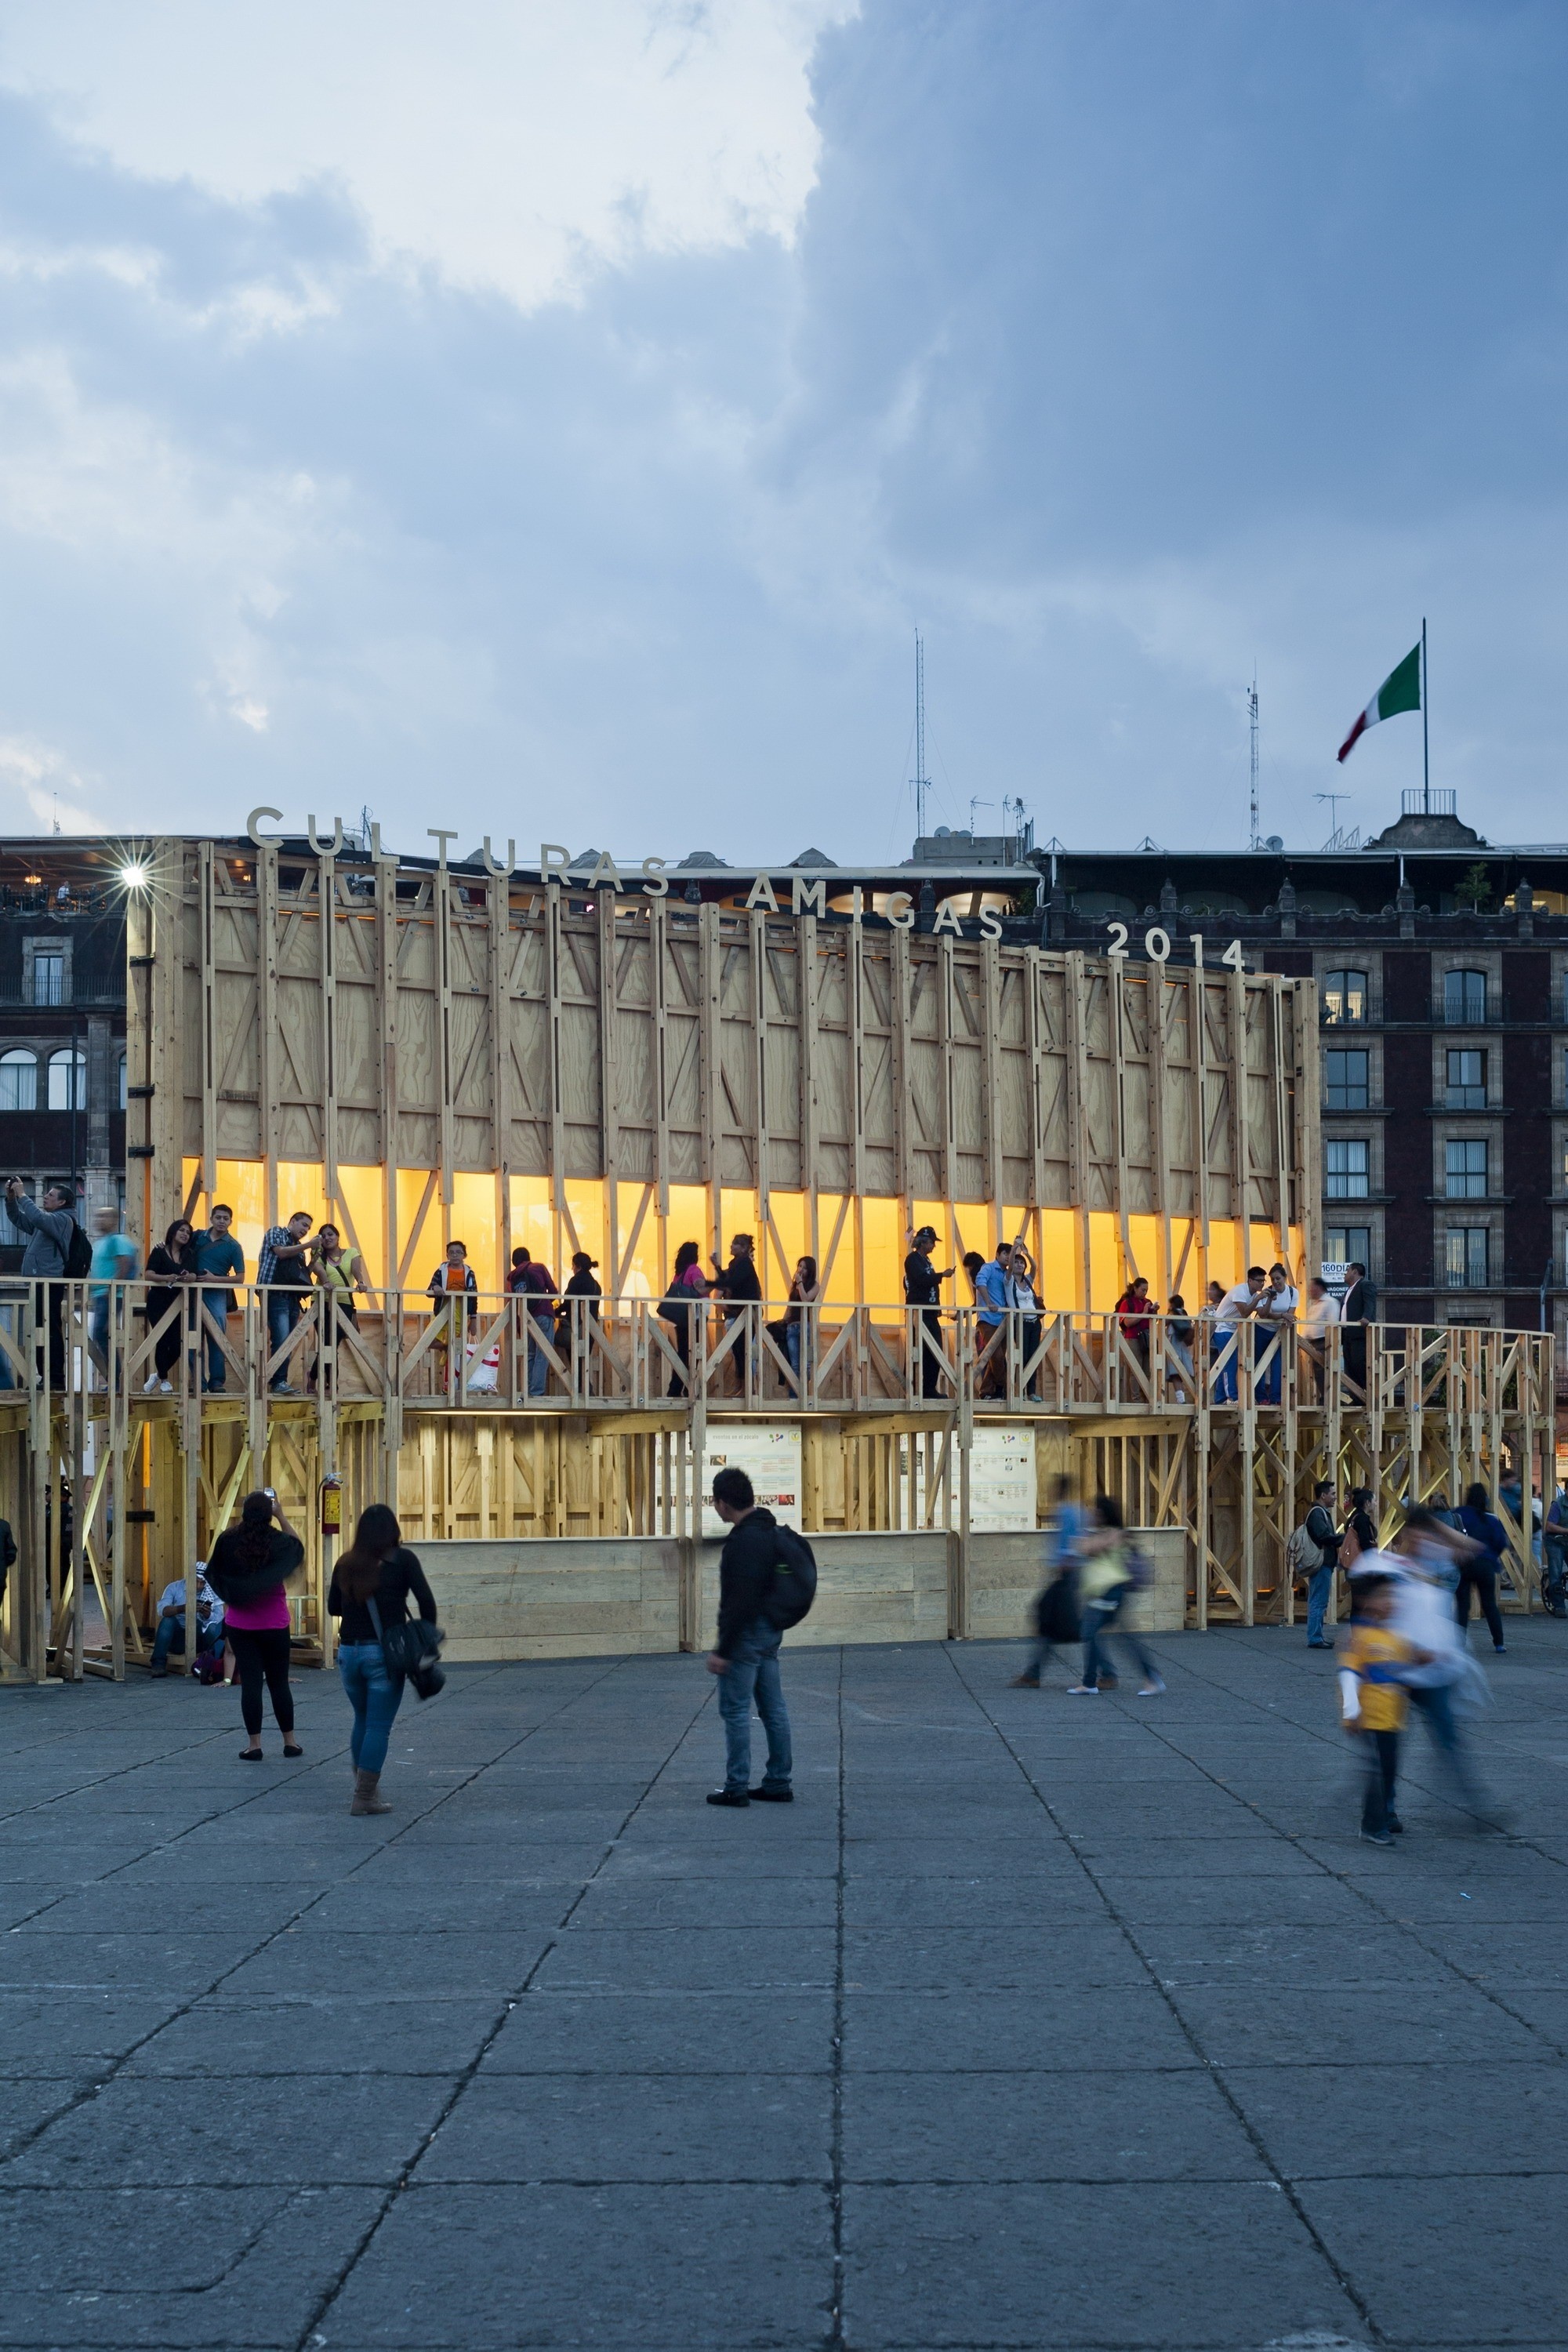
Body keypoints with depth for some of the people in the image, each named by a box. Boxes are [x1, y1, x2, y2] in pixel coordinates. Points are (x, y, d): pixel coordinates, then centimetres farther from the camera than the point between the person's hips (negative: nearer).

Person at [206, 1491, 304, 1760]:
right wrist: (281, 1517, 13)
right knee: (279, 1682, 10)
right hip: (274, 1624, -1)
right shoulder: (278, 1542, -11)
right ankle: (290, 1741, 17)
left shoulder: (229, 1540, -7)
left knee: (250, 1682, 3)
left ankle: (254, 1745, 2)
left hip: (239, 1624, 1)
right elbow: (298, 1547, 14)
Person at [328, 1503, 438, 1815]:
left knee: (362, 1720, 21)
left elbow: (333, 1607, 14)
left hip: (349, 1651, 4)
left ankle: (364, 1787, 27)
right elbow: (425, 1600, -9)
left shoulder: (346, 1563, 6)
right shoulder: (402, 1559, -4)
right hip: (384, 1653, -4)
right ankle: (365, 1797, -1)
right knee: (379, 1726, 1)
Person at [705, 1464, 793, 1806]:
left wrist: (722, 1650, -22)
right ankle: (779, 1784, 16)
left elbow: (741, 1600, -25)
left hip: (748, 1633, -10)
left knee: (735, 1710, -2)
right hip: (770, 1631, 10)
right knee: (773, 1709, 11)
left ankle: (736, 1787, 2)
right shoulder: (767, 1530, 11)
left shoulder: (745, 1541, -21)